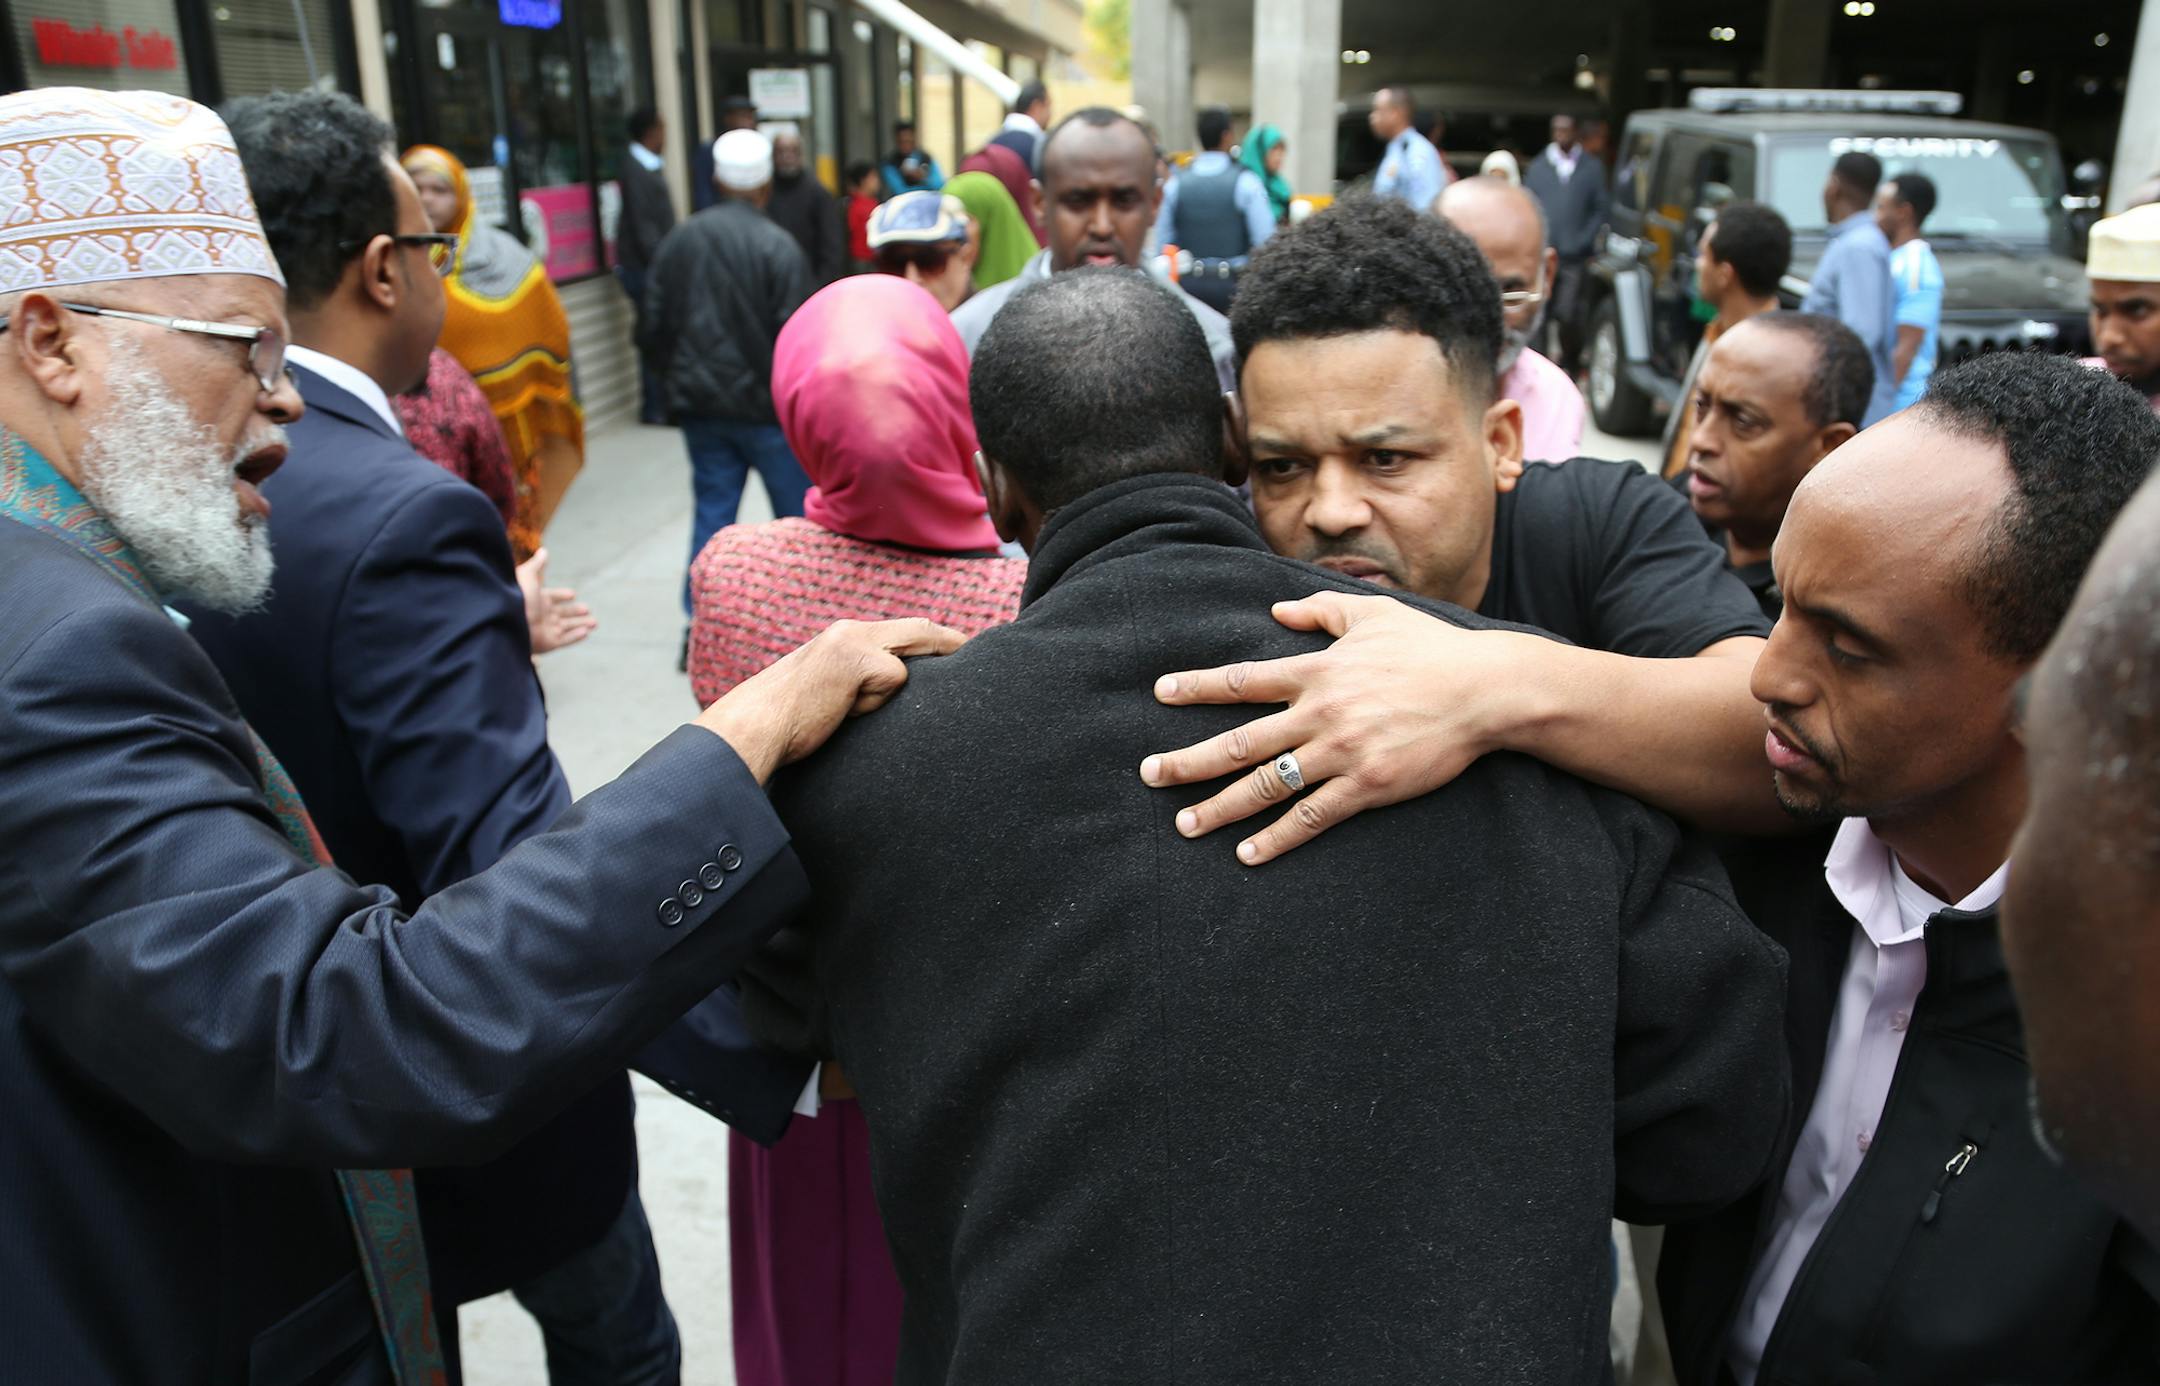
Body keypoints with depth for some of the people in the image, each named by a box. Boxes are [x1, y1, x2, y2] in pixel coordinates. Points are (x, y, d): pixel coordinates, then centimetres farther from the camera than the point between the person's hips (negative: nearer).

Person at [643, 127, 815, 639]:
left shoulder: (679, 240, 4)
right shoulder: (778, 246, -12)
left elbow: (655, 327, 8)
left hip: (699, 404, 5)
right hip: (767, 404, -5)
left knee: (711, 511, 11)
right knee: (799, 512, 8)